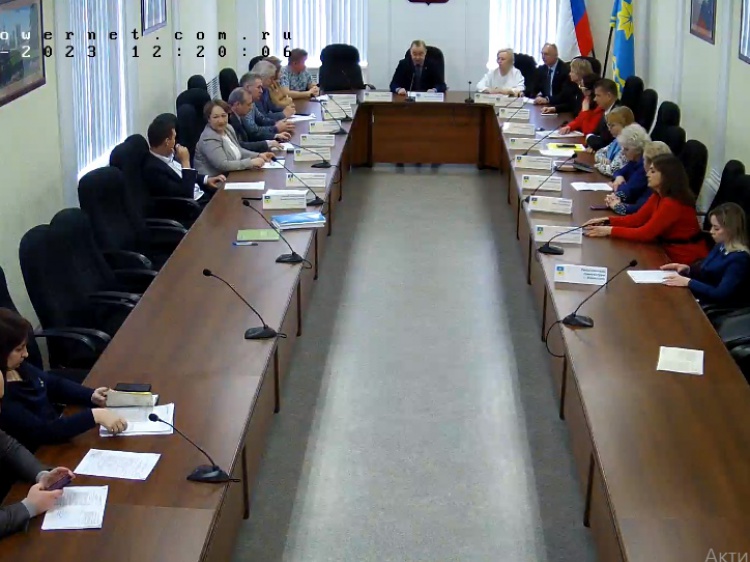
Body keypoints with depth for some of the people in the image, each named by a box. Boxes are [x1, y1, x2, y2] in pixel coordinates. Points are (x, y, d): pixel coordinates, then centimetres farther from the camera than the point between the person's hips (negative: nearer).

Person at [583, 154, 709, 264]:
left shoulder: (673, 203, -25)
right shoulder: (658, 196, 3)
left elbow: (646, 233, -24)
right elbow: (637, 219, 6)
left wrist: (610, 230, -21)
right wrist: (606, 221, -5)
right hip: (671, 251, 8)